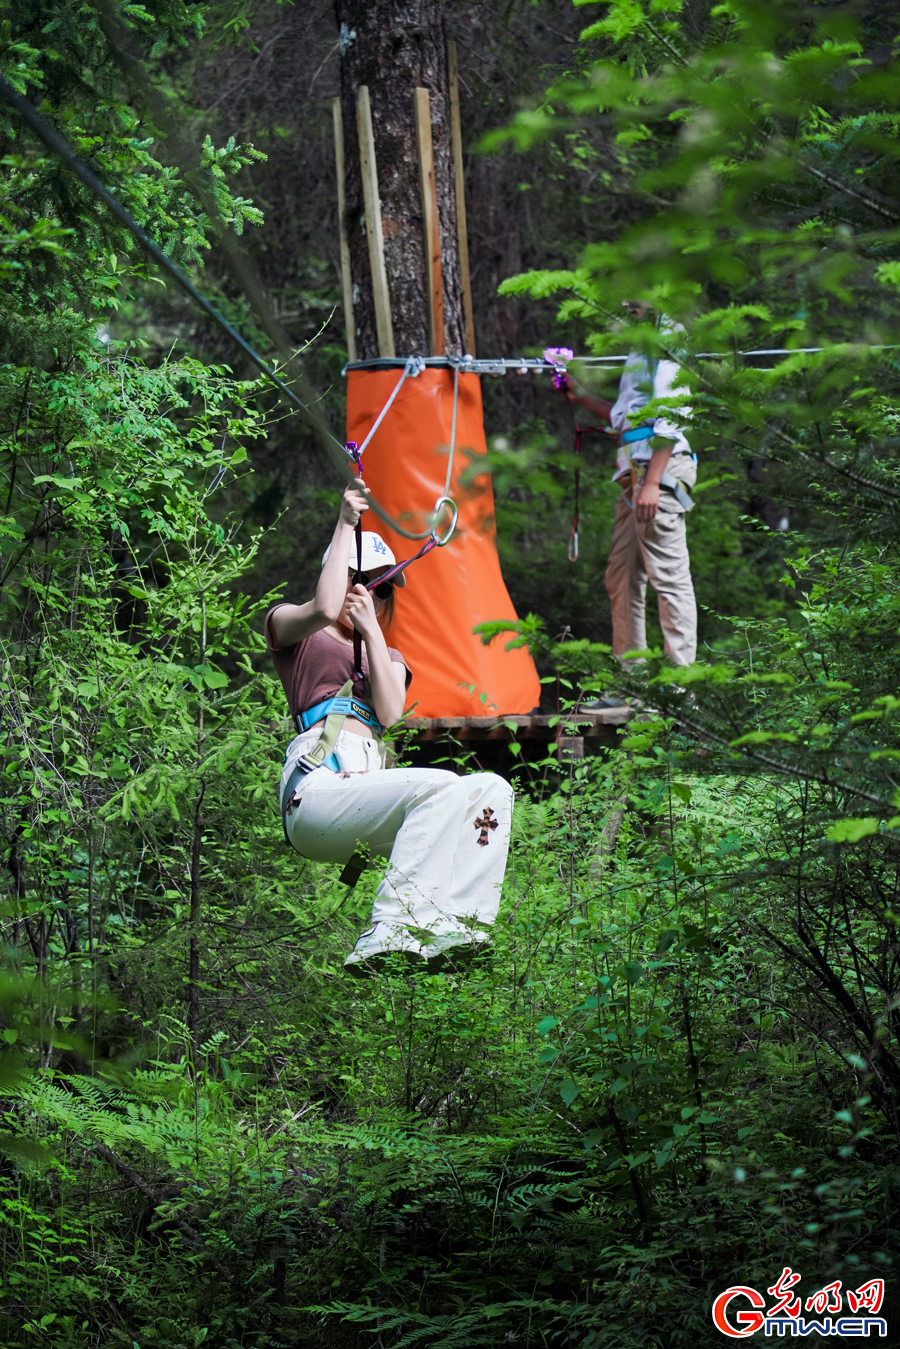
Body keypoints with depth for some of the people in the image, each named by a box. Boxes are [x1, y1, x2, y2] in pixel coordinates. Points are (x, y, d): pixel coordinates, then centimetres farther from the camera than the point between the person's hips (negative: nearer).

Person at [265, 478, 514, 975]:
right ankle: (392, 929, -42)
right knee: (439, 786, -31)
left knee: (491, 788, -18)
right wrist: (346, 524, -1)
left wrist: (371, 630, 5)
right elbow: (323, 609, -7)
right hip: (318, 787, -6)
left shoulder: (389, 656, 33)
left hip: (371, 782, 6)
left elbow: (390, 712, 10)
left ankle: (448, 930, -34)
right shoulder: (290, 626, 19)